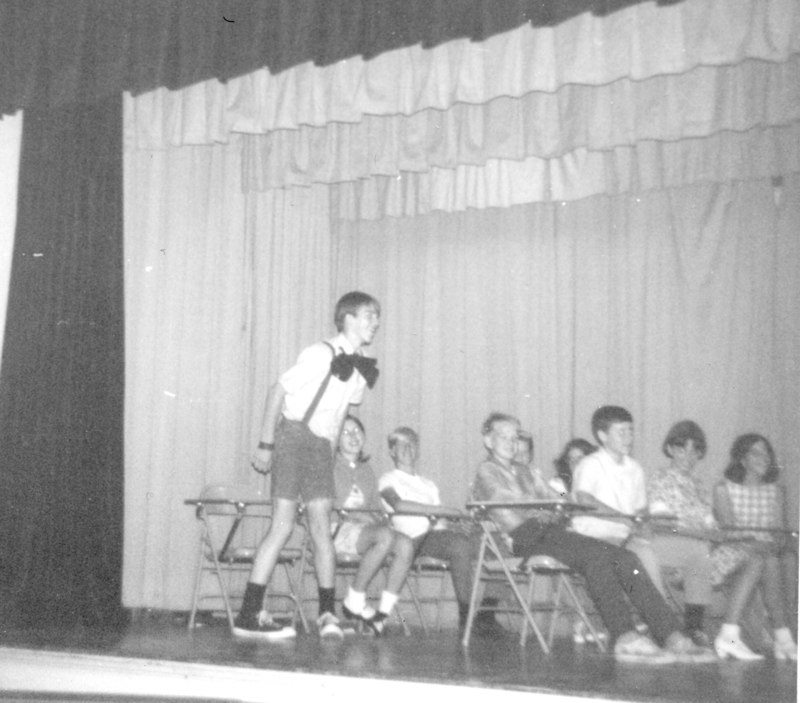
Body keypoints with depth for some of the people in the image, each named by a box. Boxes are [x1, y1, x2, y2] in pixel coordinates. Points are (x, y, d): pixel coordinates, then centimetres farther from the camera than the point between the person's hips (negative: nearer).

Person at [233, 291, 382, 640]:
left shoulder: (362, 367, 8)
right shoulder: (320, 354, -14)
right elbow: (278, 390, -11)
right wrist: (266, 444, -13)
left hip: (321, 445, 6)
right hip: (293, 437, -6)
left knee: (321, 526, 1)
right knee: (283, 526, -9)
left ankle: (327, 611, 8)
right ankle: (248, 616, -5)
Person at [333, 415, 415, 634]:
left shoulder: (366, 470, 25)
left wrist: (378, 518, -1)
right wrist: (348, 513, -17)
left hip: (367, 527, 6)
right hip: (337, 530, -6)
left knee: (405, 544, -26)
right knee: (385, 536, -35)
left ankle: (383, 612, -23)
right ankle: (354, 602, -21)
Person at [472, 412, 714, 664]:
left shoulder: (527, 475, 33)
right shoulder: (486, 472, 11)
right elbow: (504, 502, -6)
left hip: (554, 530, 7)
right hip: (526, 537, -7)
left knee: (625, 558, -15)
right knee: (596, 555, -32)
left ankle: (672, 636, -25)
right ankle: (625, 638, -40)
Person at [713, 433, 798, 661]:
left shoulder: (776, 492, 17)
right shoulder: (724, 489, 4)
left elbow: (779, 531, 6)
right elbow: (728, 529, -8)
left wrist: (780, 540, -17)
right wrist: (753, 542, -25)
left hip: (768, 554, 4)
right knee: (770, 563, -34)